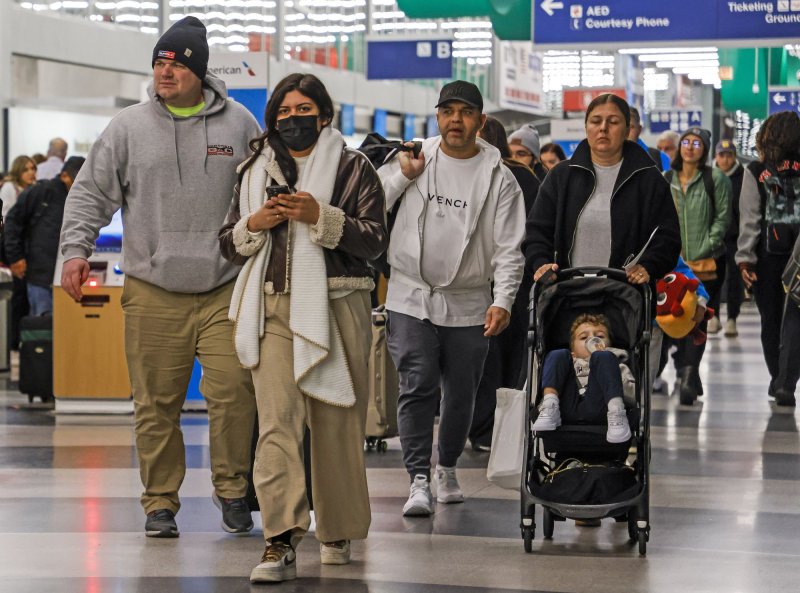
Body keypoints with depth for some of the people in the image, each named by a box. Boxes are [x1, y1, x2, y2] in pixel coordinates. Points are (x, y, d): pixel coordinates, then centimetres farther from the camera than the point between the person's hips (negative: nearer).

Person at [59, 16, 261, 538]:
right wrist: (76, 249, -3)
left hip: (225, 289, 0)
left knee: (234, 391, -9)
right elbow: (91, 192, 8)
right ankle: (160, 502, 14)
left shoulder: (239, 124, 5)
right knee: (156, 403, 2)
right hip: (153, 293, 0)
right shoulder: (129, 127, 4)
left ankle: (232, 489, 10)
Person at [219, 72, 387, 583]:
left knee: (336, 424, 4)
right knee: (277, 420, -13)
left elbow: (375, 240, -4)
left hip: (335, 306, -2)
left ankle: (339, 532, 23)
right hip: (273, 309, 2)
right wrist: (254, 224, -1)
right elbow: (230, 243, 21)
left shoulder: (352, 167, 5)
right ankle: (281, 541, -21)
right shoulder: (258, 170, 18)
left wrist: (320, 217, -16)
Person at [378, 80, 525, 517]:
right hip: (412, 297, -1)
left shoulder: (498, 177, 2)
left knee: (461, 395, 10)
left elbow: (509, 249, -1)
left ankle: (447, 467, 31)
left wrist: (503, 301, -14)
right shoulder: (414, 160, 5)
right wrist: (403, 174, -10)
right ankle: (419, 480, -11)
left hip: (469, 305, 1)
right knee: (417, 387, -12)